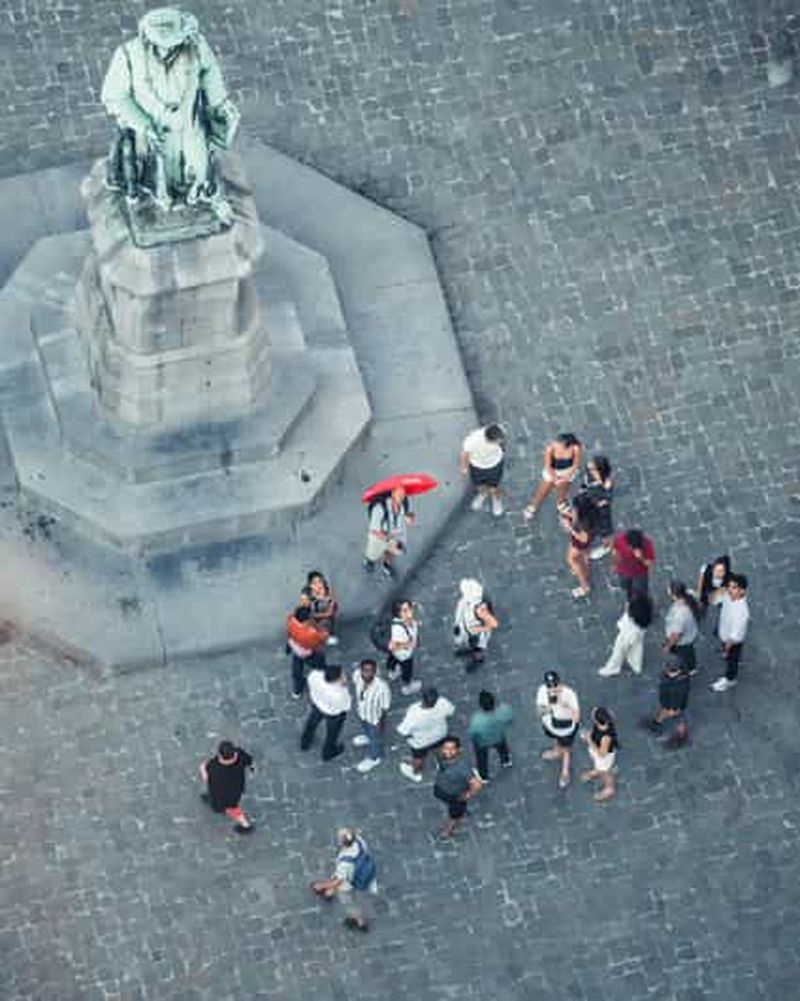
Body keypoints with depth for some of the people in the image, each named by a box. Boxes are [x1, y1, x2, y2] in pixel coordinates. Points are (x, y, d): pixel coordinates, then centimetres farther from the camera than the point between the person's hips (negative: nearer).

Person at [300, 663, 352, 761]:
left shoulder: (315, 675, -31)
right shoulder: (337, 694, -43)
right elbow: (345, 706, -24)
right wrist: (343, 687, -27)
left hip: (317, 704, 5)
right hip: (333, 713, -5)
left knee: (312, 722, 34)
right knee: (332, 733, 26)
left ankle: (305, 743, 60)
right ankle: (327, 753, 54)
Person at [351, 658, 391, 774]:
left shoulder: (382, 688, -45)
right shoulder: (357, 675, -31)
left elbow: (385, 708, -26)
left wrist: (381, 723, -12)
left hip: (375, 719, -5)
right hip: (361, 712, 5)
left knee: (374, 738, 25)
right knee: (365, 727, 38)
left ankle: (374, 758, 56)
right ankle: (367, 737, 72)